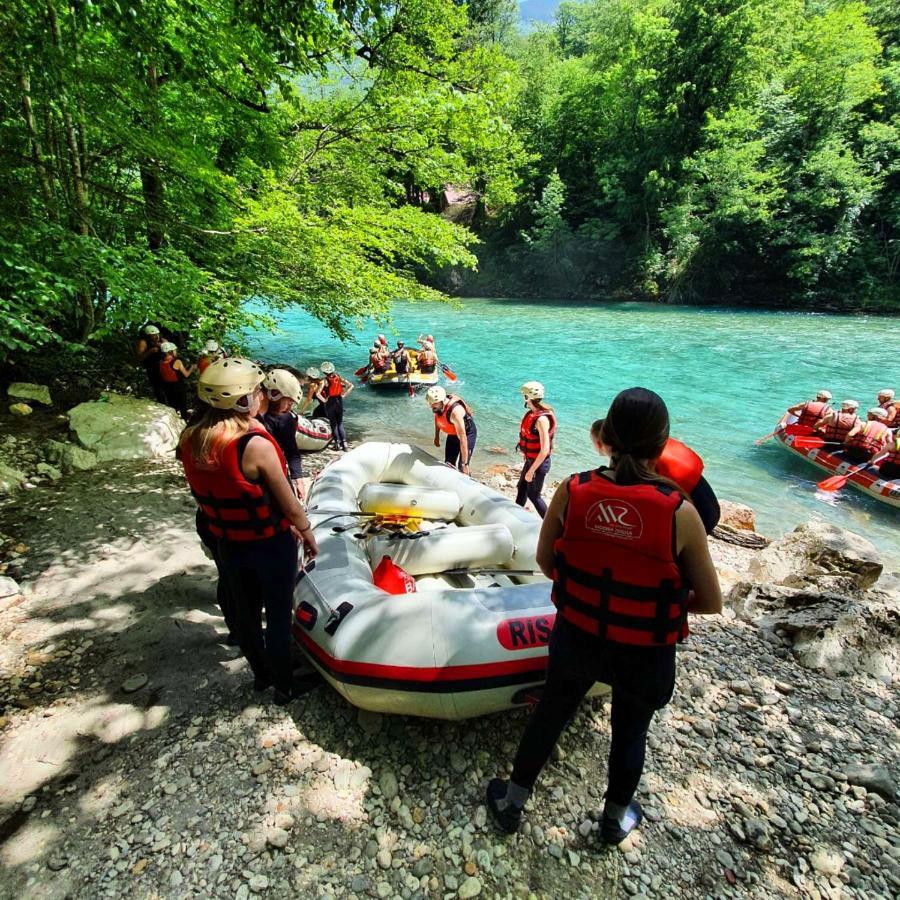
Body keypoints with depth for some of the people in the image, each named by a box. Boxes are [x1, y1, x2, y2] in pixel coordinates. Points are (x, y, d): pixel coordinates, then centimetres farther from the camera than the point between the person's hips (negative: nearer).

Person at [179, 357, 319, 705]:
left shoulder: (189, 441, -8)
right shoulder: (255, 445, -28)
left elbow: (210, 494, 2)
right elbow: (291, 507, -20)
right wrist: (308, 535, 0)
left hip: (227, 544, 6)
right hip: (271, 545, -6)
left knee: (245, 611, 23)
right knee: (279, 616, 14)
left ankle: (260, 673, 46)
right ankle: (284, 685, 33)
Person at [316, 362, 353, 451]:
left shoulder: (325, 381, -12)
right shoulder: (339, 378, 0)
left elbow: (318, 394, -22)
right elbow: (351, 386, 2)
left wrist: (324, 400, -9)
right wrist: (344, 395, 4)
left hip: (329, 403, -4)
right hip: (339, 401, 4)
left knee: (333, 424, 9)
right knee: (340, 423, 13)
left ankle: (338, 442, 8)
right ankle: (344, 442, 2)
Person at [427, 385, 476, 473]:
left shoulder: (455, 411, -40)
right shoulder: (438, 404, -19)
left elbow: (463, 438, -38)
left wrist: (464, 464, -35)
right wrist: (437, 436, 14)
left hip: (468, 433, -7)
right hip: (452, 434, 7)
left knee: (462, 468, -12)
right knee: (449, 464, 9)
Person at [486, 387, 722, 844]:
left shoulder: (571, 492, -18)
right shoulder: (679, 511, -22)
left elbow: (544, 561, -3)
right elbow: (711, 603, -10)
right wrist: (660, 599, 6)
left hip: (576, 638, 1)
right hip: (645, 655, -1)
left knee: (550, 712, 27)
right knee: (630, 732, 28)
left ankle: (511, 804, 49)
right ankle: (616, 818, 56)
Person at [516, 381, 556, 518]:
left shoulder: (542, 419, -29)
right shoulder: (532, 413, -1)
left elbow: (545, 450, -29)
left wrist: (531, 471, -24)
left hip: (539, 463, -9)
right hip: (530, 460, 9)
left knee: (533, 495, 5)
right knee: (521, 488, 22)